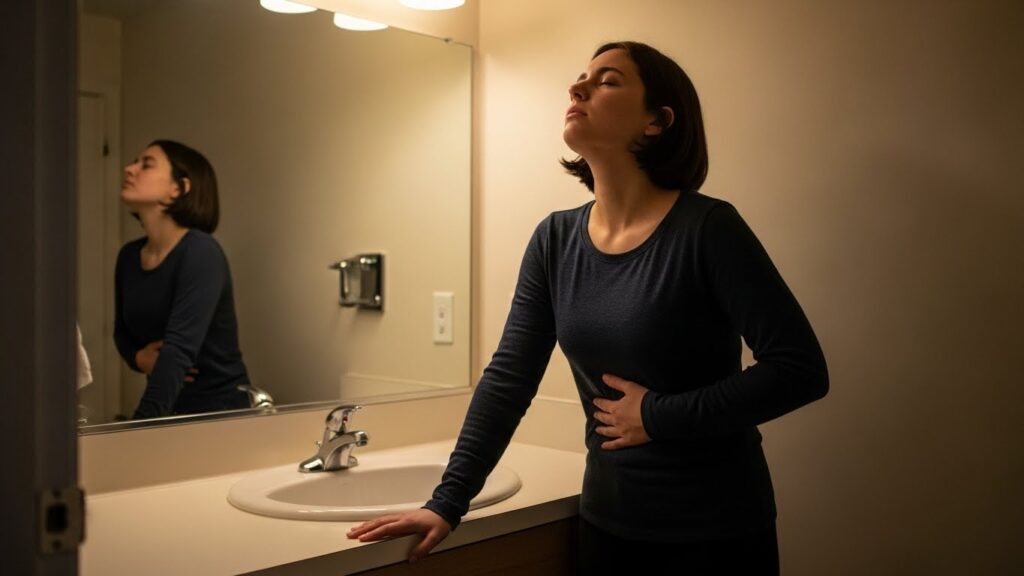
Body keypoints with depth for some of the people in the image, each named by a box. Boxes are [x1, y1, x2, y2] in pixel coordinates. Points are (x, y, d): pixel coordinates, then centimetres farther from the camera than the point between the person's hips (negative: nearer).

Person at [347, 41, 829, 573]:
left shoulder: (706, 228, -16)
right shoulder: (555, 240, -1)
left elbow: (801, 369, -16)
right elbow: (508, 378, -1)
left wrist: (659, 416, -18)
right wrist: (447, 502, -7)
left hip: (718, 531, -4)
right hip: (607, 522, 4)